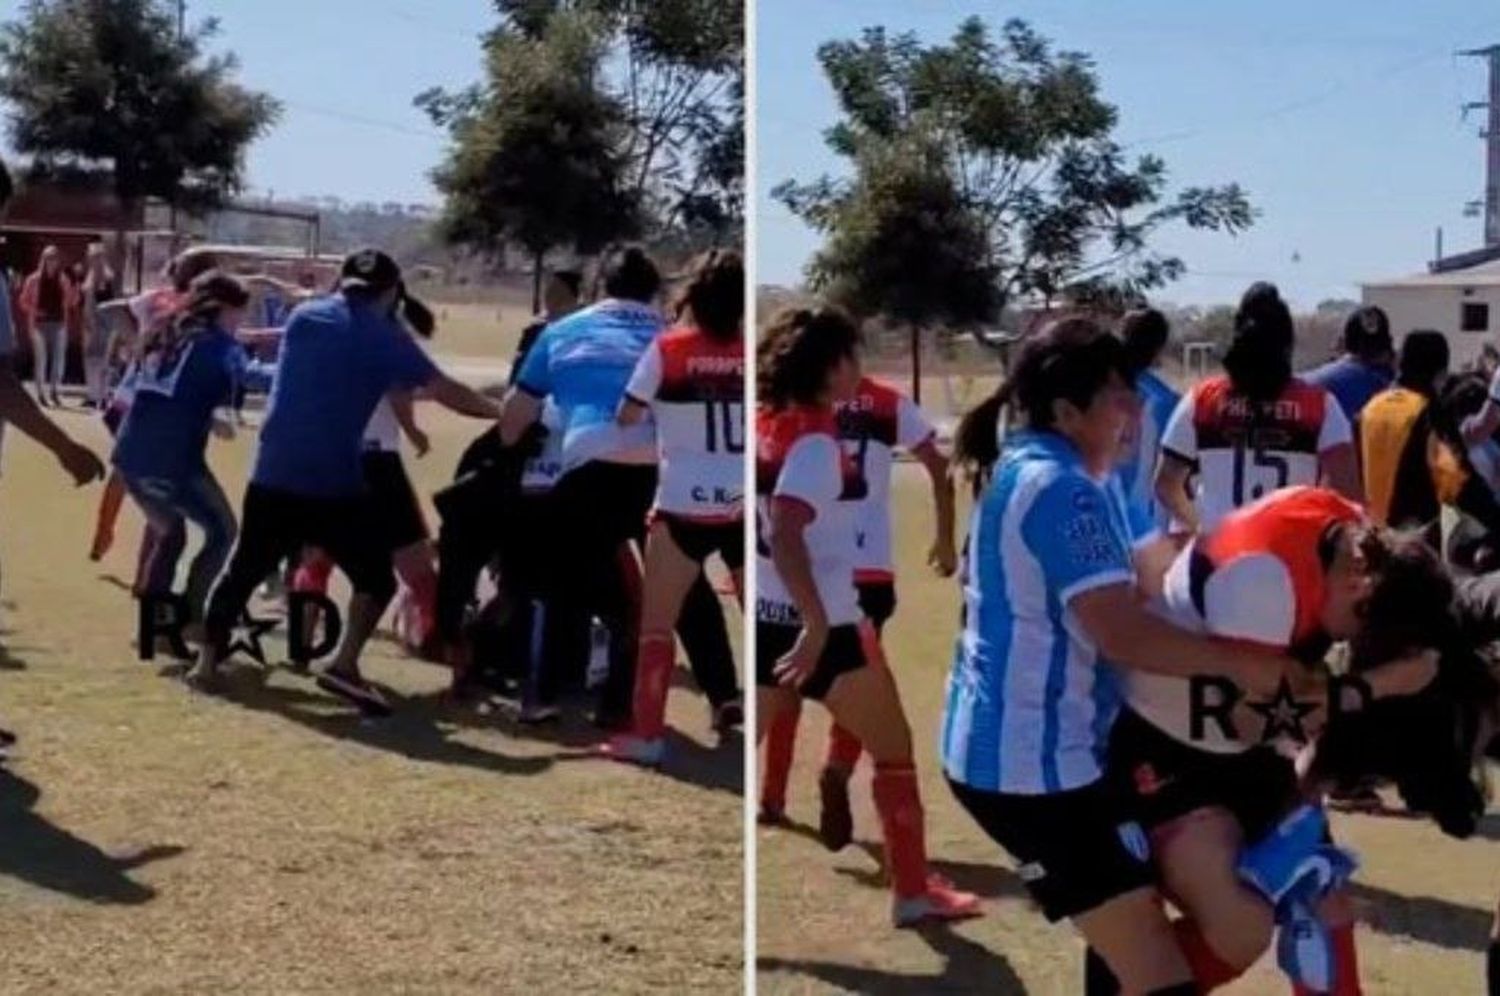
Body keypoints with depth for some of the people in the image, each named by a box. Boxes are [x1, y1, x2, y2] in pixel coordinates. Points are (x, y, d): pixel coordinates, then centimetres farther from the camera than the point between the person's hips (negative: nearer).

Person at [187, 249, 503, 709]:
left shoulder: (303, 317, 12)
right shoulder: (386, 336, -1)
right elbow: (445, 391, -4)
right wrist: (502, 413, 7)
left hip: (274, 478, 4)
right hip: (337, 485, -4)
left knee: (243, 570, 19)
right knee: (375, 577, 9)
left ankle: (206, 661, 21)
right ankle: (344, 663, -6)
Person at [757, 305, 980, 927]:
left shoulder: (769, 425, 6)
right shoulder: (814, 439, -17)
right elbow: (785, 536, -28)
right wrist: (819, 624, -30)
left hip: (769, 620, 7)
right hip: (817, 625, -7)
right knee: (894, 750, 12)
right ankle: (914, 892, 20)